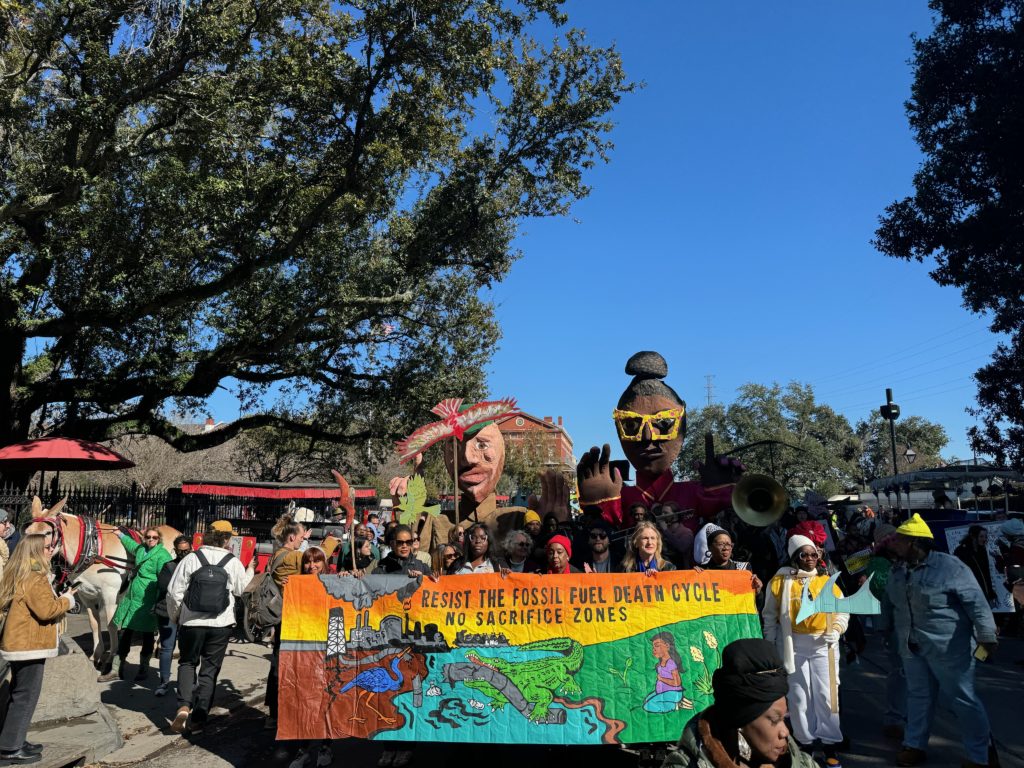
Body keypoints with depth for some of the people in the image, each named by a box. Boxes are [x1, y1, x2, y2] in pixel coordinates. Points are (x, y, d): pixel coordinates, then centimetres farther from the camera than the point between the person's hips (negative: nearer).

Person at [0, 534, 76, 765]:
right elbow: (46, 609, -26)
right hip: (29, 645, -10)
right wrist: (67, 599, -9)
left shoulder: (19, 575, 11)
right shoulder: (35, 578, -20)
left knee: (20, 695, 18)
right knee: (26, 697, -2)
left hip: (19, 643, 10)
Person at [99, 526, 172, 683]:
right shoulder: (140, 549, 9)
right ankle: (117, 670, 22)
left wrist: (159, 604, -21)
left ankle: (143, 669, 22)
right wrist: (121, 534, 45)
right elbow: (131, 544, 36)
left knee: (147, 635, 7)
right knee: (124, 633, 11)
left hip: (147, 602, -7)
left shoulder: (162, 555, -13)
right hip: (131, 598, 7)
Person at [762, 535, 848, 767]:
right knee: (798, 696, 7)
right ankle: (805, 743, 22)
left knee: (826, 694, 4)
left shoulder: (827, 581, 0)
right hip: (793, 645, 0)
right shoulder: (780, 582, -2)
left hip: (823, 644, 0)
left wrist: (836, 630, -10)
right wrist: (770, 645, 2)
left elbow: (843, 610, 7)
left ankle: (830, 745, 18)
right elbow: (770, 617, 4)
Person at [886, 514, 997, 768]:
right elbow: (896, 604, 20)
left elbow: (976, 602, -16)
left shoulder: (950, 566, -17)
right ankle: (914, 745, 28)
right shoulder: (898, 571, 3)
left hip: (948, 648, -6)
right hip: (912, 648, 6)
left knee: (962, 699, 6)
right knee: (919, 696, 16)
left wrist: (986, 637, -17)